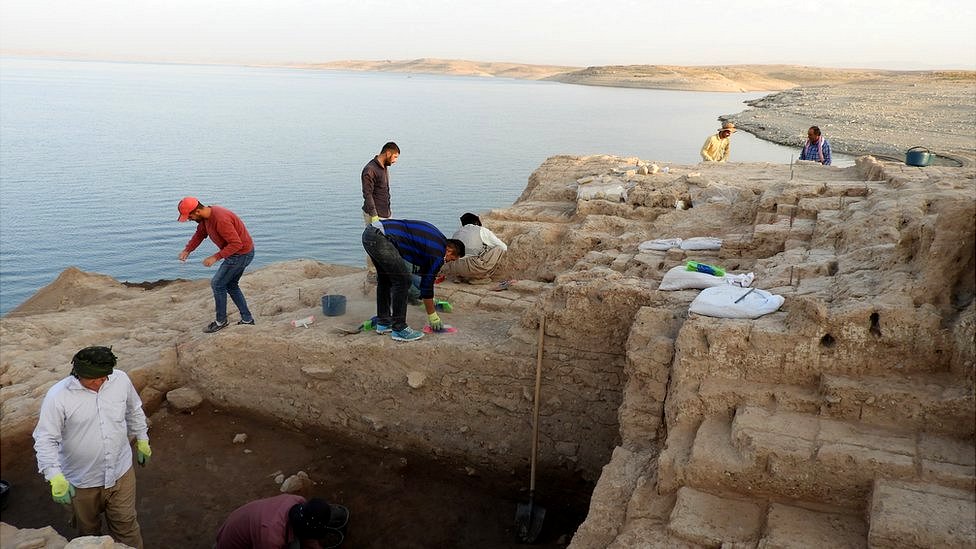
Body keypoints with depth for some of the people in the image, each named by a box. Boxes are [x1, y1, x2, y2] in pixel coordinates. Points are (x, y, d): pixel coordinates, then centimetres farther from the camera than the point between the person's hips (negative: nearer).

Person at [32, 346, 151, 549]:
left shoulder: (121, 380, -12)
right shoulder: (58, 396, -22)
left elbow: (134, 411, 7)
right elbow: (45, 440, -18)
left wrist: (142, 441, 16)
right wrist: (55, 477, -27)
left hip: (121, 473, 2)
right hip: (82, 482, -1)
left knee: (126, 526, 15)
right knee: (88, 530, 23)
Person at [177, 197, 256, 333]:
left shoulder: (220, 219, -31)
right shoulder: (205, 217, 0)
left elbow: (236, 244, -30)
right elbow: (200, 233, 16)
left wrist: (216, 257, -27)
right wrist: (187, 250, 1)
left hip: (241, 254, -10)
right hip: (237, 253, 10)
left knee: (217, 284, -1)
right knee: (231, 285, 19)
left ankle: (221, 321, 14)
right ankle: (247, 318, 26)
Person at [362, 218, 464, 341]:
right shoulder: (438, 254, -1)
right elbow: (426, 285, 4)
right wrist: (432, 316, 16)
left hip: (369, 232, 10)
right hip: (380, 238, -10)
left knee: (385, 278, 22)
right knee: (402, 281, -3)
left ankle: (383, 323, 30)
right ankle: (399, 329, 3)